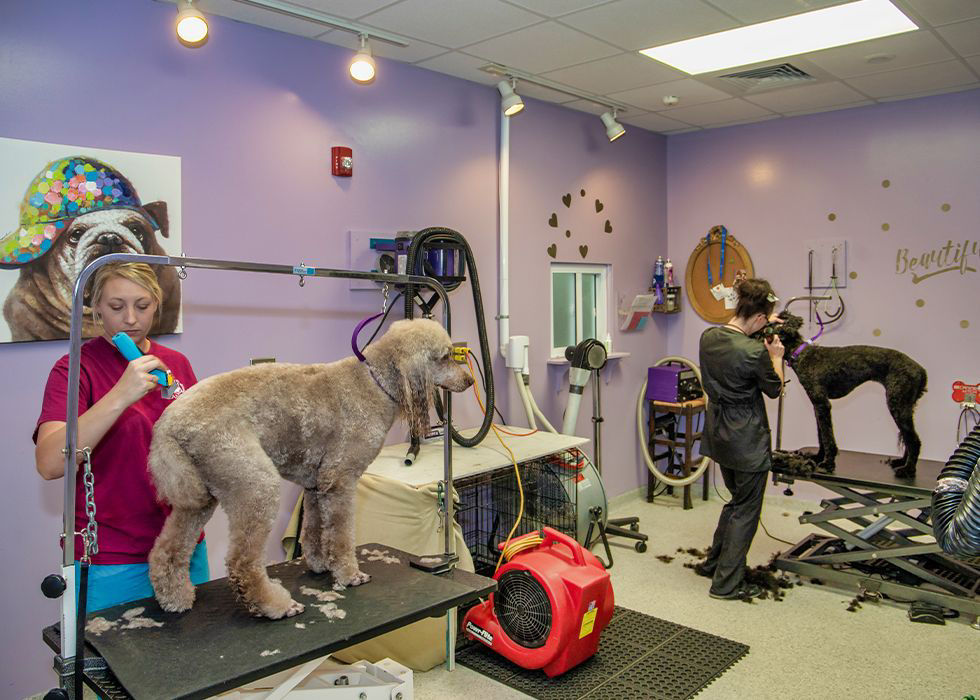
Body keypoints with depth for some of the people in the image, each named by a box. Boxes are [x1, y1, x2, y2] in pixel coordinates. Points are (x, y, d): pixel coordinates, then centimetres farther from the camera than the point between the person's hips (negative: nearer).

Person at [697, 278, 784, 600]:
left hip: (718, 433, 8)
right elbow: (774, 389, -6)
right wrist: (776, 356, 8)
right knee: (746, 509, 8)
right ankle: (727, 583, 16)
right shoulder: (754, 352, -24)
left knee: (736, 500, 26)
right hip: (747, 439, -8)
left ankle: (713, 563, 37)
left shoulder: (709, 336, -3)